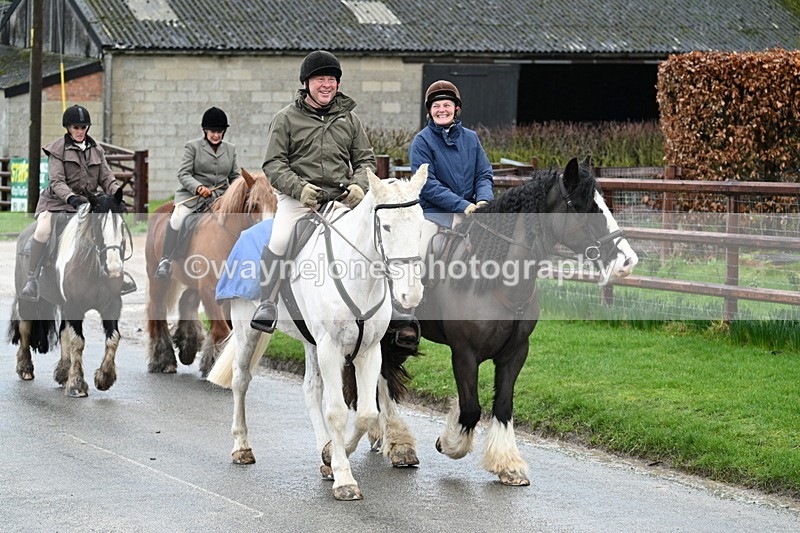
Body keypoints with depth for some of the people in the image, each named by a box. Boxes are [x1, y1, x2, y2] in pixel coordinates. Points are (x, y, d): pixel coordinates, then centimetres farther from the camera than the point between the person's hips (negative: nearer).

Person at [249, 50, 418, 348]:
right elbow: (273, 164, 0)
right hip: (297, 197, -3)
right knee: (279, 239, -29)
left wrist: (359, 185, -6)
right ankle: (267, 306, -15)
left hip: (343, 197, 3)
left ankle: (395, 311, -5)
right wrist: (300, 188, -17)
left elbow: (365, 160, 16)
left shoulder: (349, 119, 14)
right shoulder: (287, 118, 5)